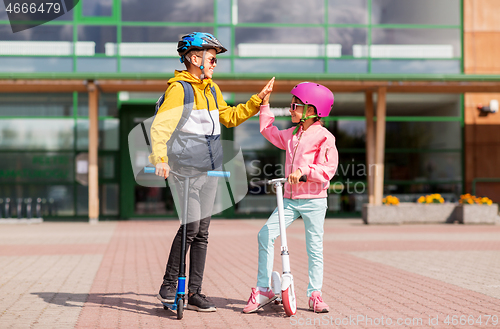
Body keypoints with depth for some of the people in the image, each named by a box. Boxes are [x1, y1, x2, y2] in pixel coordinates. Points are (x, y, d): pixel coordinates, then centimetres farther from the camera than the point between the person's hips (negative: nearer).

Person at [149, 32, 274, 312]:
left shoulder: (212, 90, 16)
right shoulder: (178, 89, -10)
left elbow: (230, 118, 27)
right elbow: (160, 126, -19)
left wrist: (257, 101, 19)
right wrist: (160, 158, -33)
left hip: (209, 170, 8)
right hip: (185, 168, -8)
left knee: (202, 231, 7)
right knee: (191, 225, -15)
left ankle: (195, 293, 14)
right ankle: (169, 285, 2)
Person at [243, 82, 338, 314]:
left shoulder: (324, 137, -7)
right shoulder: (291, 134, 14)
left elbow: (328, 169, -14)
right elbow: (269, 132, 30)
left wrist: (304, 170, -25)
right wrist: (265, 105, 27)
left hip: (313, 201, -6)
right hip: (290, 199, 6)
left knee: (314, 247, 1)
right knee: (265, 234, -8)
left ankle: (315, 294, 14)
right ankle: (263, 290, -2)